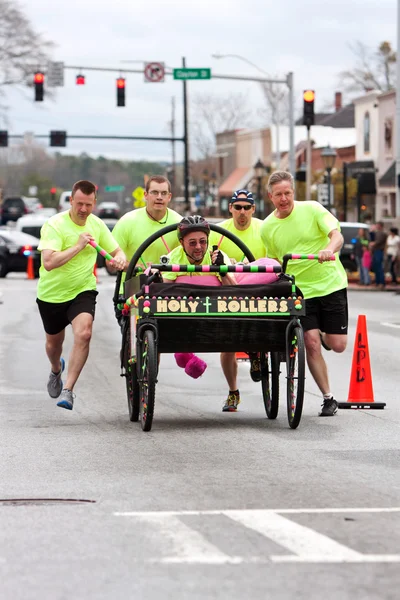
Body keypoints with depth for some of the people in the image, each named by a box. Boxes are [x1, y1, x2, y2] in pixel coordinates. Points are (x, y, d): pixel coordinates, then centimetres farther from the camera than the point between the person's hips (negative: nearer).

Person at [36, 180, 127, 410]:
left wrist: (120, 259, -17)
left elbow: (117, 251, 7)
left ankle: (68, 390, -20)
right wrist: (78, 246, -32)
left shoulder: (97, 225, -3)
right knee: (54, 342, 18)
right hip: (52, 294, -1)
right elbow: (49, 262, -31)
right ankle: (56, 370, 55)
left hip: (83, 291, 2)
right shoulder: (55, 225, -20)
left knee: (83, 334, -25)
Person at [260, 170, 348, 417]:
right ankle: (328, 399, 1)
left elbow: (337, 235, -16)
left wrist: (329, 249, -37)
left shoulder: (312, 209, -6)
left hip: (331, 284, -1)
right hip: (300, 292, 1)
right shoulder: (267, 227, 2)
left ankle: (323, 336, 36)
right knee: (311, 343, -11)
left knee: (337, 345, -2)